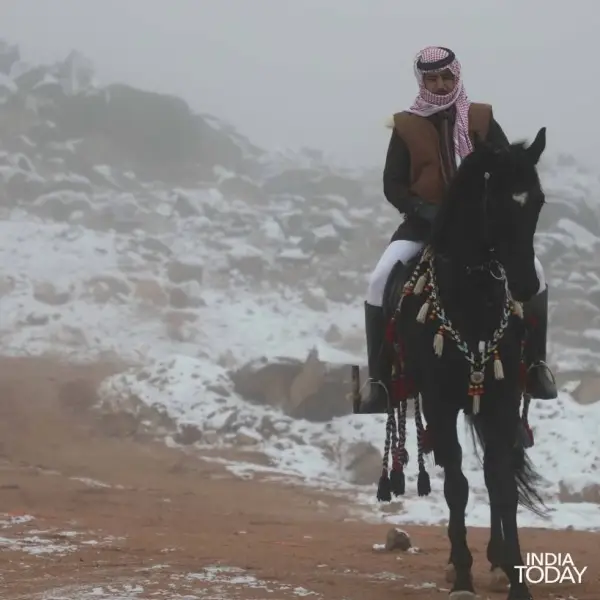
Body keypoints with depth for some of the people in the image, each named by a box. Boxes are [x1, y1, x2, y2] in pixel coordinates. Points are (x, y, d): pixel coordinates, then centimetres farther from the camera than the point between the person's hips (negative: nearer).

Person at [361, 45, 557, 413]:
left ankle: (536, 368, -4)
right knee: (380, 280, -25)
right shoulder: (406, 126, -2)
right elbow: (393, 185, -3)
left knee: (533, 271, -21)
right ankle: (380, 384, -18)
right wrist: (426, 212, -19)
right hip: (424, 221, -1)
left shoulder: (482, 119, 1)